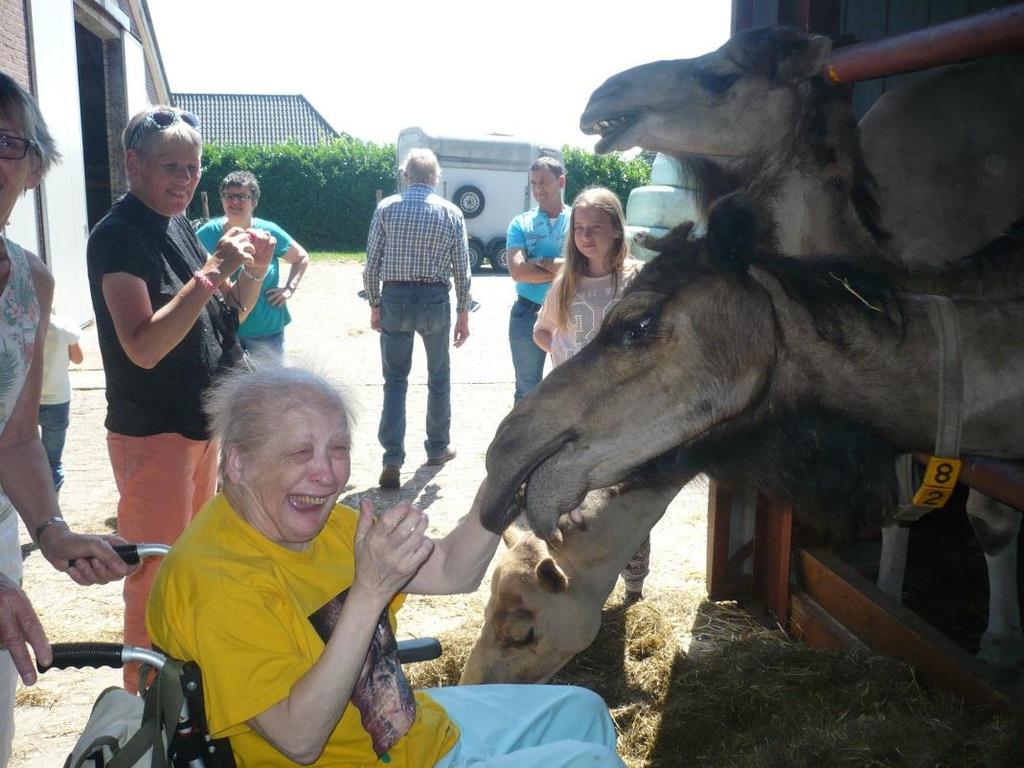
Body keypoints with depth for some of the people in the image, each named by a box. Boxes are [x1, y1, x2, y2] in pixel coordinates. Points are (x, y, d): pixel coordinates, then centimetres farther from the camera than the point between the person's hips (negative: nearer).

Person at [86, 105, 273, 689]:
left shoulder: (179, 226, 9)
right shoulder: (118, 237, -17)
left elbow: (227, 317, 15)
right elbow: (144, 347, -27)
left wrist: (254, 273, -4)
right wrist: (213, 271, -28)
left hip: (202, 424, 9)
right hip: (152, 432, -9)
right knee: (158, 580, 1)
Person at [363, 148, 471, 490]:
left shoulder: (386, 208, -1)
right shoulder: (451, 212, -1)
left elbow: (372, 264, -1)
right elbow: (462, 270, -1)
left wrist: (374, 305, 10)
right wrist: (463, 313, 8)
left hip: (395, 298, 0)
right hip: (435, 300, 0)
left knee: (395, 380, 6)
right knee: (438, 378, 17)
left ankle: (392, 460, -3)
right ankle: (437, 448, 30)